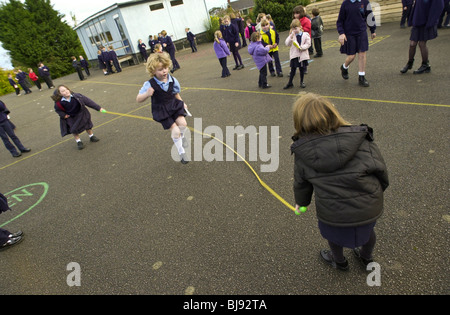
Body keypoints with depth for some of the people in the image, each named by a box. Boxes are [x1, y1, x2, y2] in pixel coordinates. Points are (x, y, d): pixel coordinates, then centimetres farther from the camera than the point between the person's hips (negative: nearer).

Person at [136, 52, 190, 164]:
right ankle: (181, 152, 15)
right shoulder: (150, 84, -20)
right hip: (162, 111, -4)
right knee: (175, 130, -9)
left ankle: (181, 136, 22)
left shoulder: (172, 80, -7)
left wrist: (182, 103, 17)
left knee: (182, 123, -17)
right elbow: (138, 99, -17)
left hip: (174, 105, 4)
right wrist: (147, 94, -36)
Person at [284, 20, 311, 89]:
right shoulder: (291, 35, 3)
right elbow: (287, 44, -6)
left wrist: (301, 47, -20)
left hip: (303, 54, -1)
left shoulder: (305, 35, -4)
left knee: (302, 69, 9)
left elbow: (308, 44, -5)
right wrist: (291, 37, -18)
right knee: (293, 69, 2)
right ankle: (290, 83, 10)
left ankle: (301, 82, 23)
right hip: (294, 55, 1)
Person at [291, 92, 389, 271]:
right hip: (369, 207, 2)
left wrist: (301, 202, 23)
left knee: (334, 235, 31)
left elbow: (301, 184, 2)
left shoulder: (303, 153, -12)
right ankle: (366, 258, 64)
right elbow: (380, 169, -2)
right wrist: (378, 190, 19)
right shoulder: (361, 140, -12)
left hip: (332, 212, -2)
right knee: (367, 230, 34)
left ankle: (339, 261, 60)